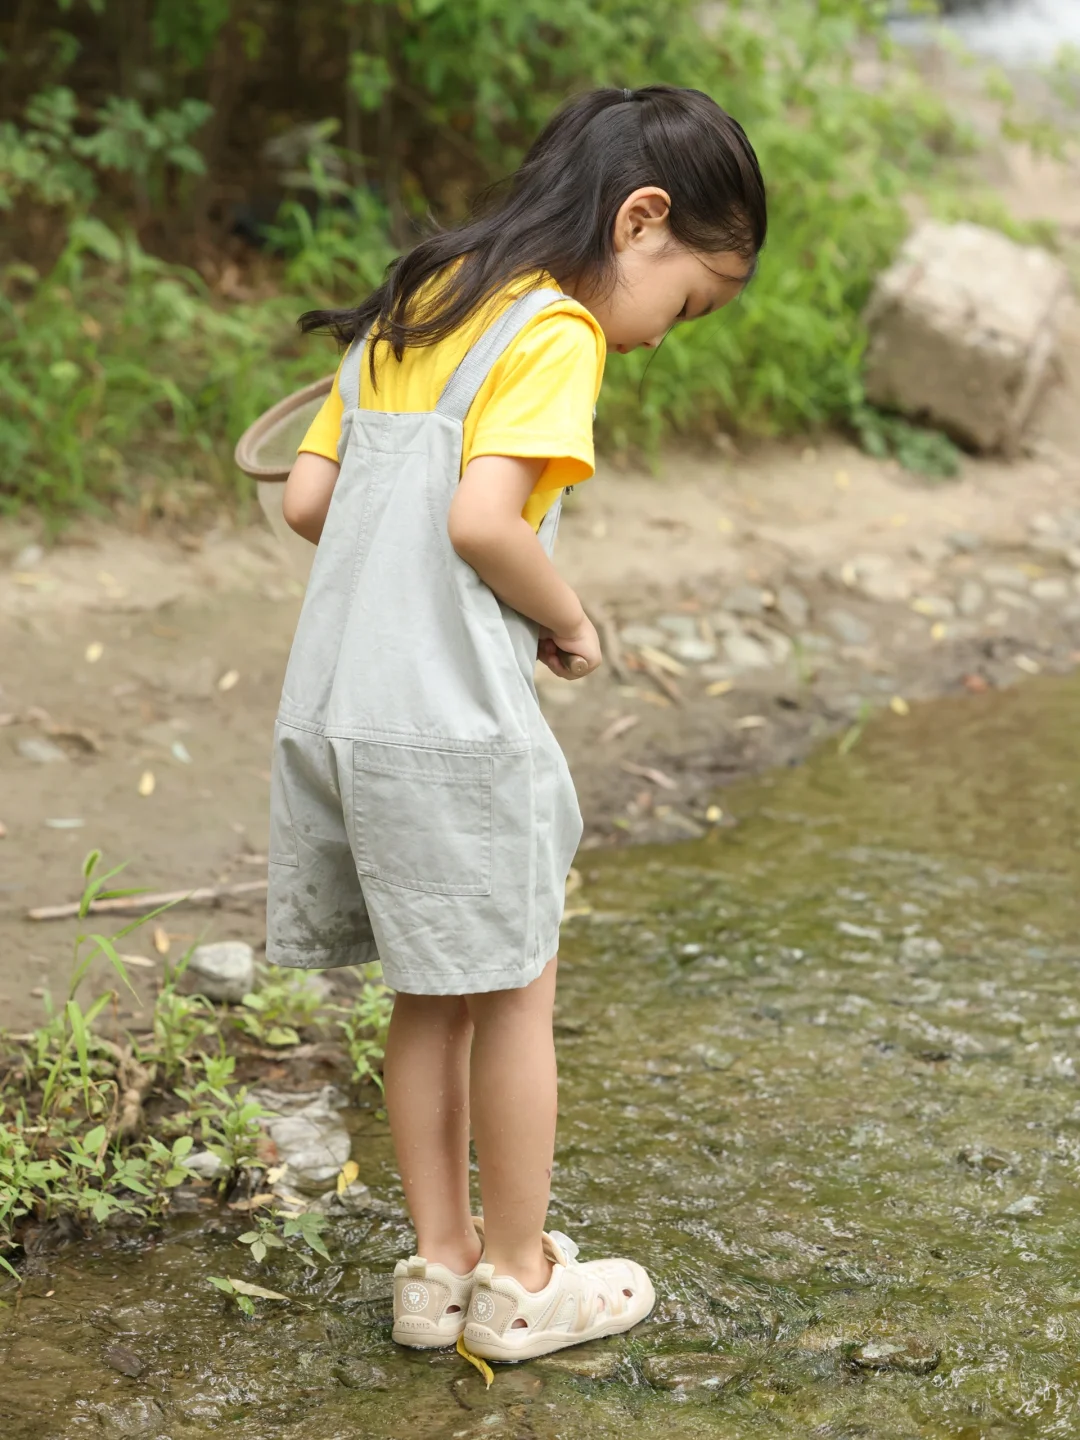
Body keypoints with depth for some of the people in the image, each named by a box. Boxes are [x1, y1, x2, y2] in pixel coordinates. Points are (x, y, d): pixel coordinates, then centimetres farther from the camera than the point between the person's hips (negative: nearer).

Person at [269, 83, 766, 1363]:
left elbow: (307, 499, 12)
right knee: (514, 997, 8)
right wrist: (570, 623, -6)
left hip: (335, 703, 8)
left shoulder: (411, 312, 15)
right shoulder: (556, 331, -11)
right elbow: (484, 520, -22)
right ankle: (518, 1281, 21)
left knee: (430, 998, 18)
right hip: (451, 723, -8)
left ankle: (440, 1261, 29)